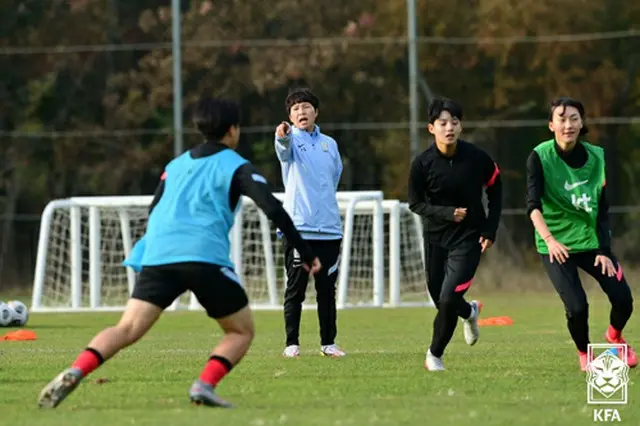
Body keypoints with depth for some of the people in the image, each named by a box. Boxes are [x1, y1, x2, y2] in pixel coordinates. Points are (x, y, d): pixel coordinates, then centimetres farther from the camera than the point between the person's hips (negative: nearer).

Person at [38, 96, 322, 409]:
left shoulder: (175, 166, 28)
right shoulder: (236, 167, 12)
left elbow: (153, 215, 28)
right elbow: (274, 209, 1)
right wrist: (306, 254, 5)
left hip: (158, 255, 4)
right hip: (205, 258, -4)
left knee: (127, 329, -5)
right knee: (241, 331, 12)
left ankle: (74, 373, -29)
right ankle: (204, 385, -12)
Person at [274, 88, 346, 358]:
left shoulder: (329, 144, 13)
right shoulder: (292, 140, -2)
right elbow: (284, 152, -27)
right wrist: (282, 137, -49)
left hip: (329, 228, 4)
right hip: (298, 228, -4)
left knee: (327, 289, 7)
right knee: (295, 288, -2)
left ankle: (328, 342, 14)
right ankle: (292, 343, 3)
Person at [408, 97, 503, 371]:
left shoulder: (477, 158, -13)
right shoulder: (422, 163, -13)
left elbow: (495, 190, 4)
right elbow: (416, 204, -4)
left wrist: (490, 230, 0)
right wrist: (446, 213, -21)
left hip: (468, 238, -2)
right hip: (435, 237, 2)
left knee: (448, 300, -15)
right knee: (440, 299, 13)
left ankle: (435, 354, 7)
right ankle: (469, 311, 50)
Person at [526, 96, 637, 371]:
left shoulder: (595, 157, -2)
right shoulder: (540, 157, -11)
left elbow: (602, 211, 2)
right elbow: (533, 205, -21)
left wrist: (604, 251, -6)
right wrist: (549, 240, -36)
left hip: (591, 240, 3)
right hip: (557, 245, -3)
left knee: (623, 299, -6)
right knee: (577, 307, -17)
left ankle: (615, 336, 29)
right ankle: (583, 353, 15)